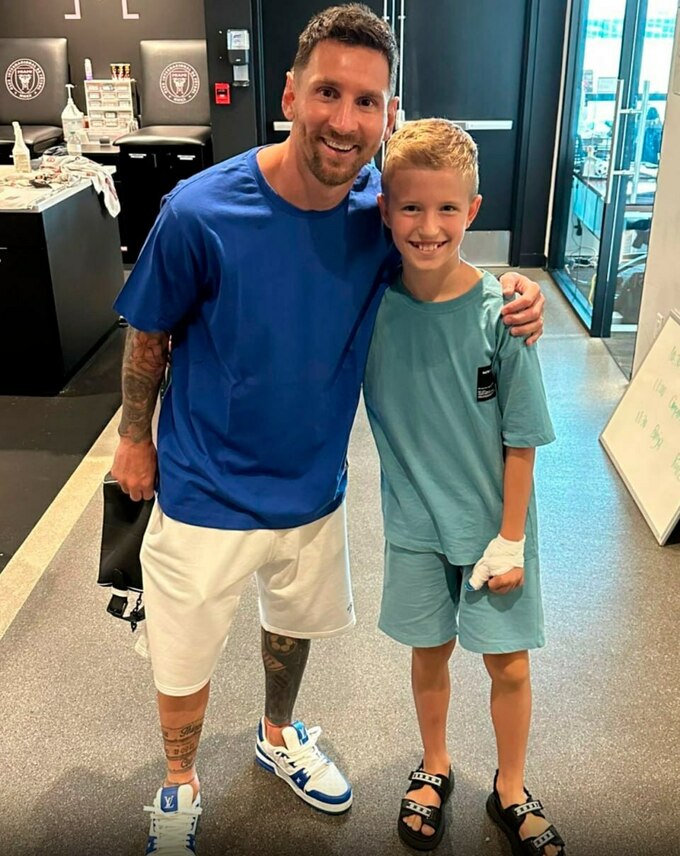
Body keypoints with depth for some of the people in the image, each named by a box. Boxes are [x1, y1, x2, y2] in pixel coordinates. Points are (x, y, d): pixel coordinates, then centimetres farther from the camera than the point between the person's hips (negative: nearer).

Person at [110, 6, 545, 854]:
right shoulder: (201, 212, -25)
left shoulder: (381, 209, -13)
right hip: (205, 494, -3)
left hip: (313, 488, 4)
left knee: (293, 625, 28)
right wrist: (134, 440, 3)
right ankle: (180, 785, 48)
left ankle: (278, 735, 59)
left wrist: (513, 296, -16)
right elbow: (149, 336, -9)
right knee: (183, 665, 16)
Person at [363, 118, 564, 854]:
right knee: (429, 652, 19)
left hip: (492, 521, -1)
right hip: (415, 522, 2)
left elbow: (521, 438, -12)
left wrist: (509, 538, -9)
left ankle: (511, 791, 40)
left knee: (508, 663, 12)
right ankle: (434, 768, 46)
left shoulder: (499, 312, -18)